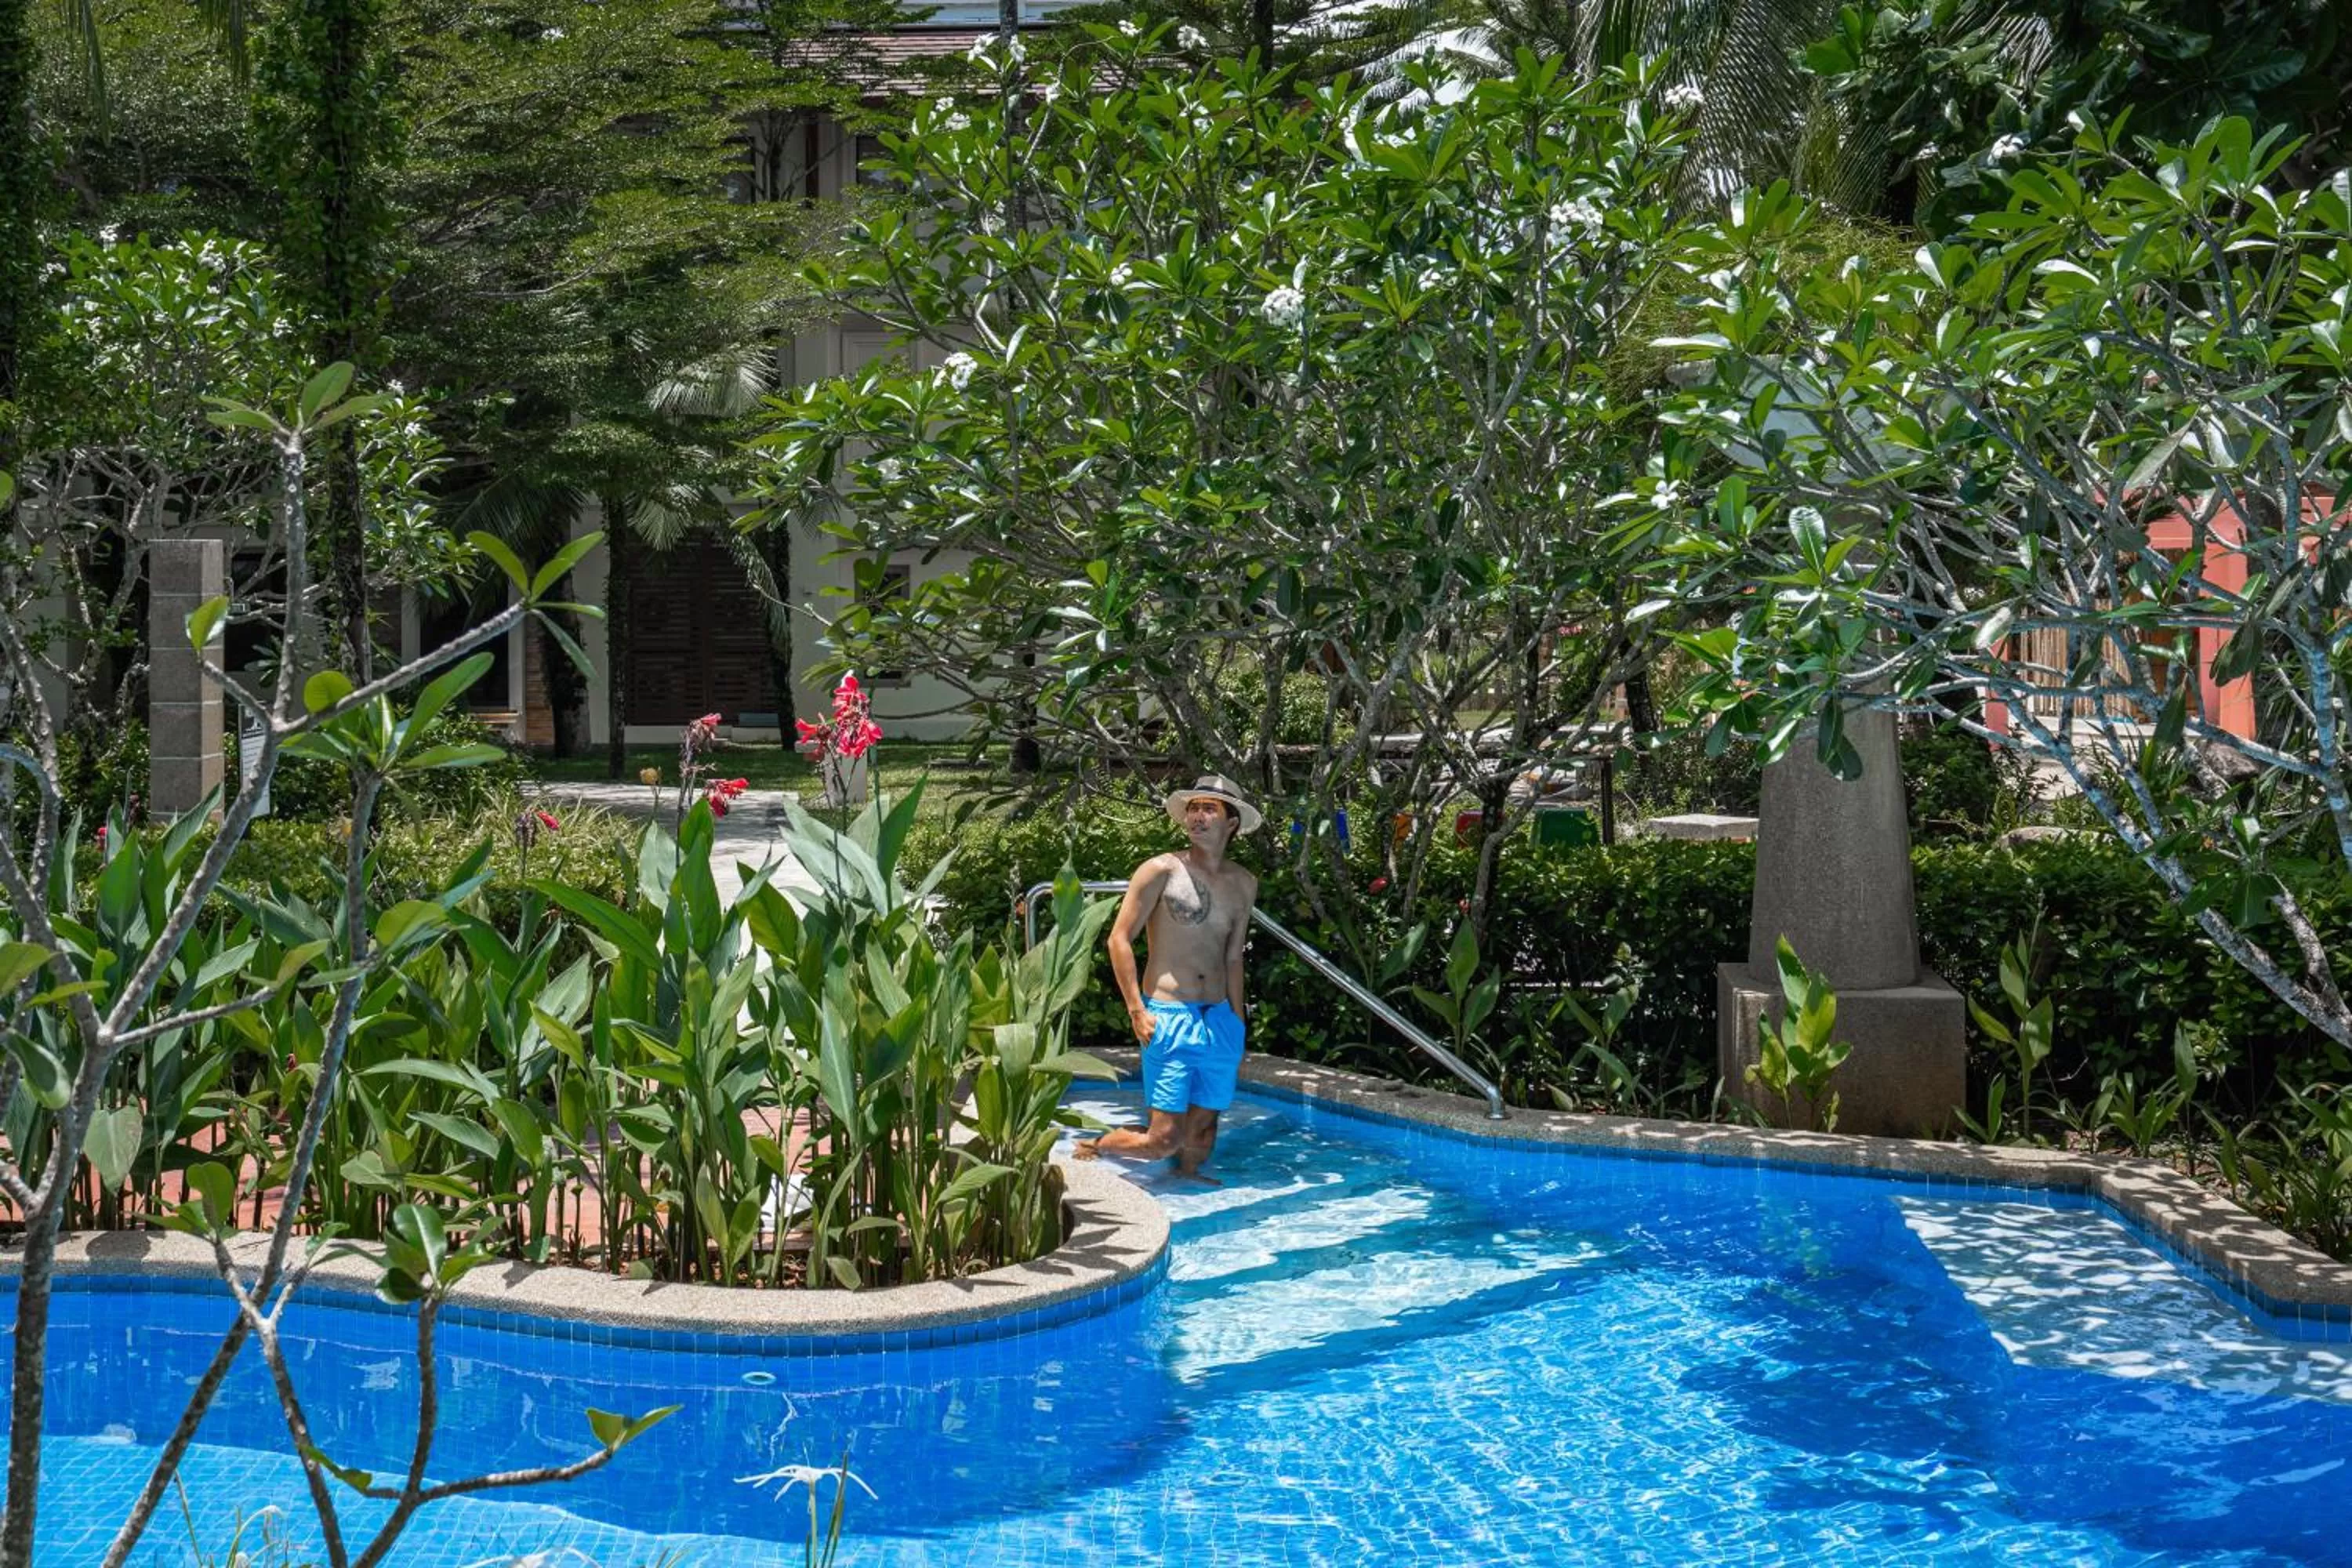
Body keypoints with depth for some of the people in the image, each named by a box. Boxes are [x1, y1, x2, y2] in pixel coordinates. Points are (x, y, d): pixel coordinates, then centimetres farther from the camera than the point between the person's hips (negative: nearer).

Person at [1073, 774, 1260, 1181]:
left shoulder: (1243, 884, 12)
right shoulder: (1161, 871, -5)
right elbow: (1119, 939, -5)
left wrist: (1238, 1027, 17)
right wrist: (1137, 1011, -11)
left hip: (1221, 1021, 5)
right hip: (1168, 1018, -5)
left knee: (1203, 1129, 9)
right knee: (1164, 1140, -8)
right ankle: (1090, 1150, 17)